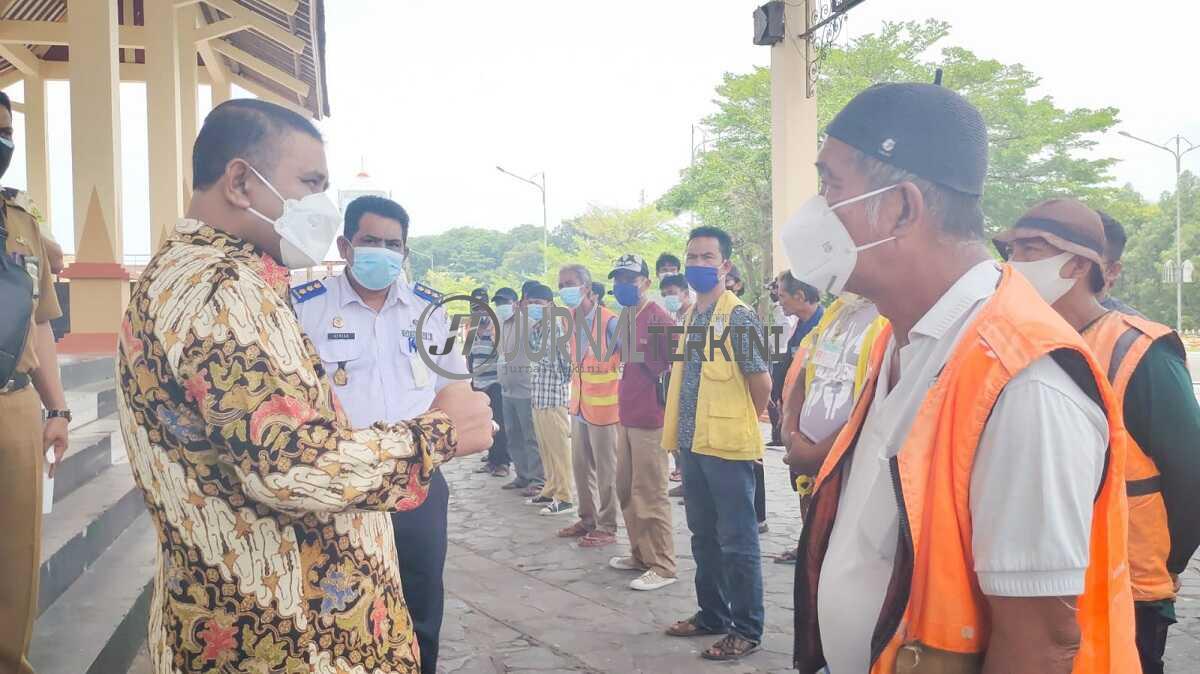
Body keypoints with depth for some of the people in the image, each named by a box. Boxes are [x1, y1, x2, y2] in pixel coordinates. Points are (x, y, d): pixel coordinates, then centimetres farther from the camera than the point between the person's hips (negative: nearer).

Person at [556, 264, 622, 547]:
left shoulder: (609, 321, -17)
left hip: (603, 406, -7)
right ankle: (588, 519, 29)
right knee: (581, 467, 16)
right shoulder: (569, 320, 5)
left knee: (605, 470, 2)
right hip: (578, 405, 7)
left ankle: (607, 527, 12)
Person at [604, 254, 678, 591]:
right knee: (626, 490, 16)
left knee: (650, 495, -3)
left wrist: (661, 397, -10)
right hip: (626, 417, 9)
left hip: (650, 420, -9)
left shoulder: (659, 318, -13)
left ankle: (662, 567, 7)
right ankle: (640, 554, 29)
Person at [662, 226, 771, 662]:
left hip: (728, 446, -8)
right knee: (703, 537, 17)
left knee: (737, 541, 1)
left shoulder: (739, 317, -11)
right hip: (692, 445, 8)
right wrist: (680, 434, 15)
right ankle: (712, 614, 31)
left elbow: (761, 381, -10)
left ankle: (747, 630, 13)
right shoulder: (689, 317, 12)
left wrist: (742, 425, 2)